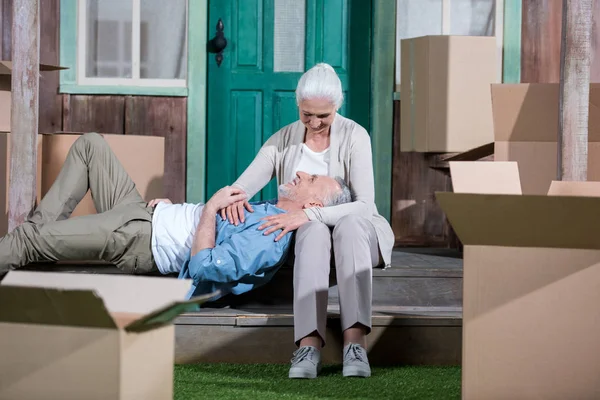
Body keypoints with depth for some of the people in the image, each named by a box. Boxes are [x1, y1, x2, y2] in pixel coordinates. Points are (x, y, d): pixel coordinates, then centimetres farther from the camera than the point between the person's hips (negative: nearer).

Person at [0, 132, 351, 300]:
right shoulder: (268, 212, 9)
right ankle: (45, 223, 10)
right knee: (90, 144, 15)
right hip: (146, 212, 10)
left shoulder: (269, 241, -22)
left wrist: (211, 207, -21)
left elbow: (204, 266, -32)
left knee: (30, 240, -14)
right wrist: (170, 206, 9)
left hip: (140, 240, -10)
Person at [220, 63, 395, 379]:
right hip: (304, 235, 2)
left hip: (356, 233, -2)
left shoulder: (354, 136, -8)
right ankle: (308, 344, -53)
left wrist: (308, 215, -31)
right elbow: (242, 186, -2)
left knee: (350, 224, -39)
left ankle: (356, 341, -53)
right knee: (315, 232, -36)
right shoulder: (282, 141, 2)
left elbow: (364, 206, -17)